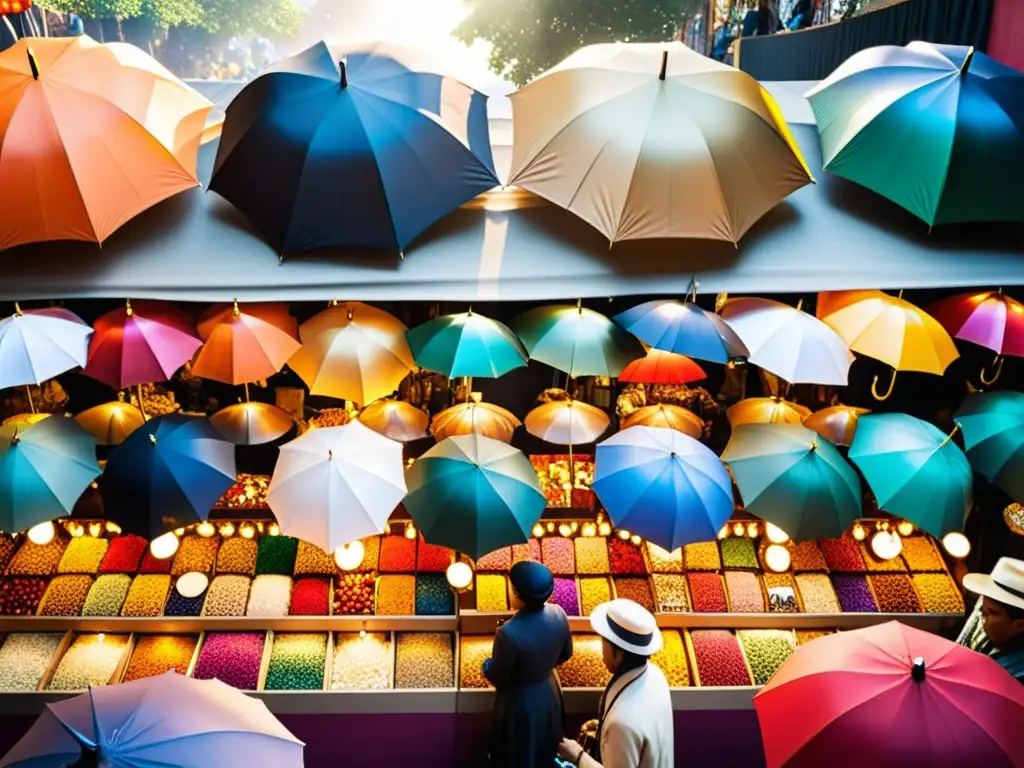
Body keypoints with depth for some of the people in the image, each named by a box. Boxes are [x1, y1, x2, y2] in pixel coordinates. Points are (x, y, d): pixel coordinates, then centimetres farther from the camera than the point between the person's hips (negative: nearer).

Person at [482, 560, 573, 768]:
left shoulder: (509, 633, -38)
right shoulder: (558, 615, -20)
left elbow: (496, 677, -21)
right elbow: (566, 655, -1)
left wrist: (487, 665, 2)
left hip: (520, 703, -5)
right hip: (550, 694, 5)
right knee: (543, 749, 32)